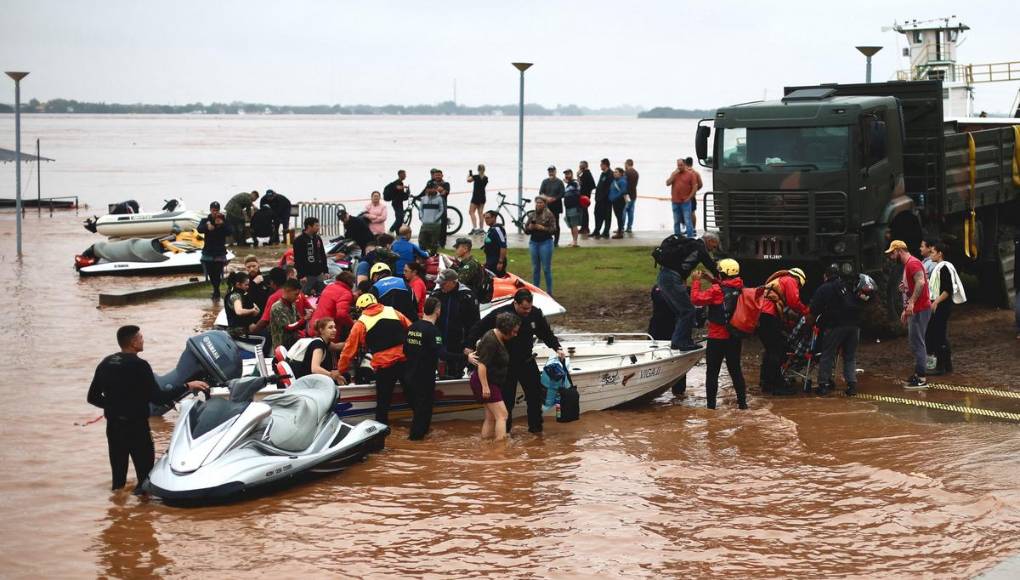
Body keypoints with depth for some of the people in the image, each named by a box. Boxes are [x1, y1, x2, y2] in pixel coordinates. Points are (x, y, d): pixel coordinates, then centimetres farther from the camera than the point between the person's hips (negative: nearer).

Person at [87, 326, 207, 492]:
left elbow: (92, 397, 10)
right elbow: (158, 398, -20)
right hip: (135, 427, -7)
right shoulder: (139, 365, -16)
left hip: (113, 426, 7)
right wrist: (187, 386, -13)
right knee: (145, 472, 1)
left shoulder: (105, 364, 5)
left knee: (118, 473, 14)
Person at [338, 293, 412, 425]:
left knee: (383, 401, 9)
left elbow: (350, 349, 8)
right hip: (405, 359, 3)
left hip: (383, 365, -2)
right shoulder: (393, 312, 12)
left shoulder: (361, 323, 5)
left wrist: (340, 371, 18)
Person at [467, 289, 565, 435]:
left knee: (535, 393, 5)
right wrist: (469, 347, -21)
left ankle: (535, 426, 19)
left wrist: (557, 348, -5)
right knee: (507, 397, 1)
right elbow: (478, 329, -14)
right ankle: (504, 429, 13)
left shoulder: (536, 314, -9)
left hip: (526, 361, 4)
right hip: (505, 363, -4)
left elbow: (546, 333, 7)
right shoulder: (500, 314, -21)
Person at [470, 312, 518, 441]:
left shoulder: (499, 338, 9)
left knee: (491, 417, 10)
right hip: (485, 382, -10)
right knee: (502, 415, -14)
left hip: (492, 383, 10)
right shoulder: (491, 342, -21)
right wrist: (485, 387, -28)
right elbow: (481, 364, -26)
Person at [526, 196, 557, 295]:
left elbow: (553, 229, -9)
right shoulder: (532, 216, 10)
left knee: (546, 268, -3)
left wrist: (543, 228, -20)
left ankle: (549, 291, 2)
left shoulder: (549, 215, -3)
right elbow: (526, 230, 12)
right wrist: (529, 227, -9)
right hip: (533, 242, 5)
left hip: (545, 242, -5)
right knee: (535, 268, 9)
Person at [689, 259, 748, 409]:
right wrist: (713, 281, 19)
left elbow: (696, 299, -18)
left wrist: (696, 282, -8)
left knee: (712, 372, 2)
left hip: (717, 338, -5)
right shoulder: (740, 289, 1)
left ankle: (711, 404, 1)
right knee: (735, 370, 16)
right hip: (735, 338, 5)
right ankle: (742, 401, 17)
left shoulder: (717, 290, -18)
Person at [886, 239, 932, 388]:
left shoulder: (913, 263, -13)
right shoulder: (907, 265, 20)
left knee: (917, 342, -9)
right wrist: (905, 310, 26)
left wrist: (911, 303, -34)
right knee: (914, 342, 15)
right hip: (914, 309, 11)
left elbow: (920, 282, -29)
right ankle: (918, 374, 21)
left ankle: (922, 379, -8)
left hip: (920, 310, -11)